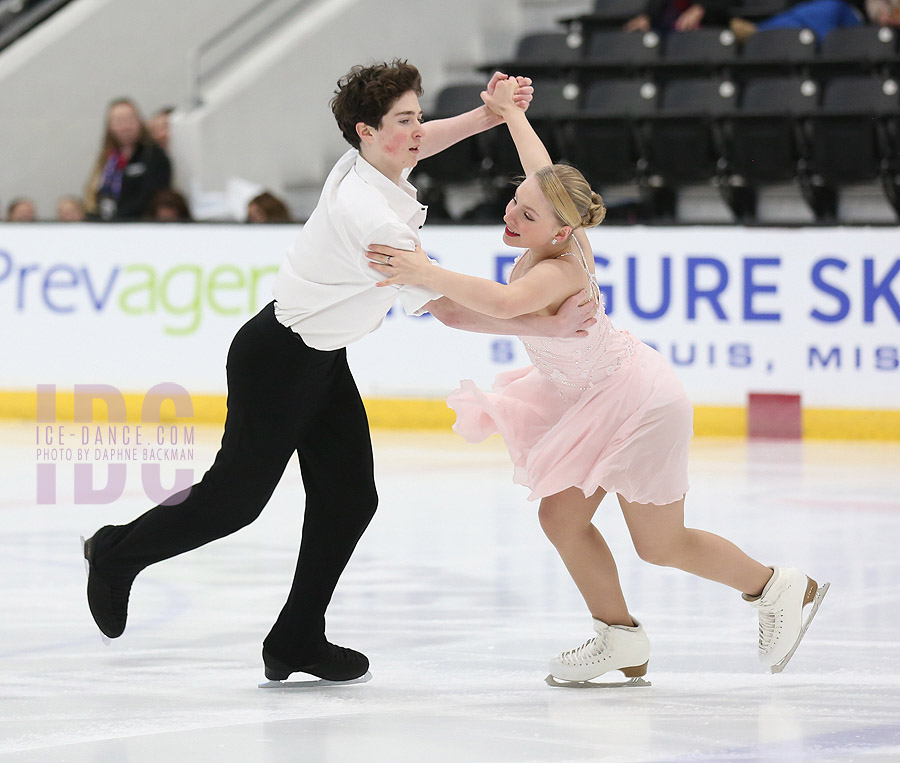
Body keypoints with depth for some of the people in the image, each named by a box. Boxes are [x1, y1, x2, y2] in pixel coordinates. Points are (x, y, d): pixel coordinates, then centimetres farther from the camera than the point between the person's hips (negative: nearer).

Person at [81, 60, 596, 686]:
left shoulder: (363, 165, -5)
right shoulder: (373, 219, -31)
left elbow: (418, 144, 22)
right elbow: (449, 310, -30)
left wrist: (489, 115, 7)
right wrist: (550, 326, -30)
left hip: (322, 358, 9)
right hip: (276, 357, -9)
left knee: (349, 497, 5)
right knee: (239, 494, 5)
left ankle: (298, 641, 14)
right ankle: (119, 551, 29)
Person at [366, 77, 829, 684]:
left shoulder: (560, 270, -34)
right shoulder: (557, 235, -12)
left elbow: (503, 302, -55)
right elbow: (544, 169, 9)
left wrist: (427, 274, -55)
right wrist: (509, 111, 17)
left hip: (635, 401, -9)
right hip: (592, 400, 9)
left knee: (660, 544, 6)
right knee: (561, 518, 6)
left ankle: (780, 588, 26)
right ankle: (621, 640, 19)